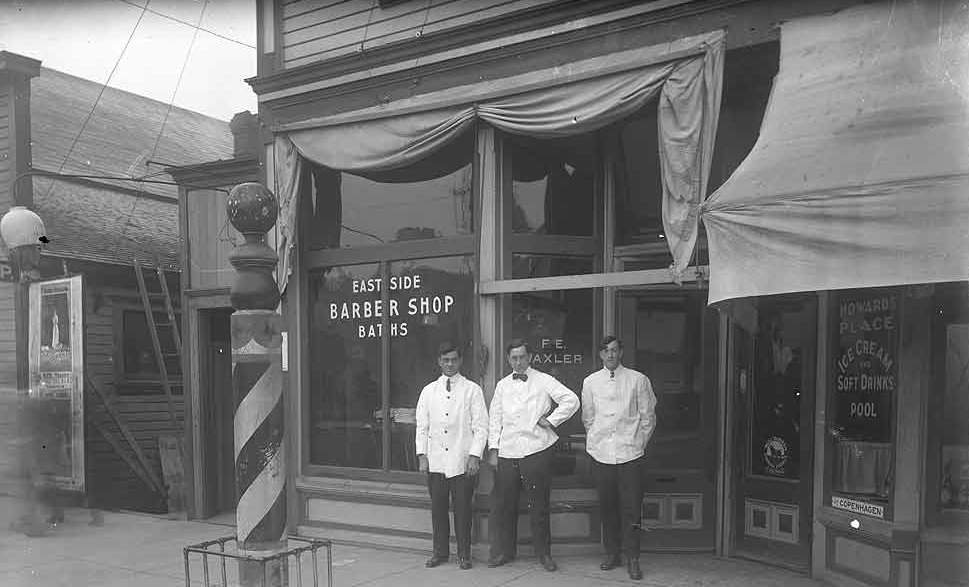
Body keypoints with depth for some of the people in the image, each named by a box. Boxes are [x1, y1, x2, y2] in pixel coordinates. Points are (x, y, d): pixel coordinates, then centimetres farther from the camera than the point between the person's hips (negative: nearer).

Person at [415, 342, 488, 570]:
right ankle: (440, 551, 23)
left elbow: (481, 426, -1)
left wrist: (475, 456, -9)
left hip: (462, 462, -2)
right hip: (435, 461, 3)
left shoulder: (472, 390, 1)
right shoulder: (428, 391, 10)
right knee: (438, 508, 8)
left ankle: (464, 554, 16)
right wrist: (422, 455, 3)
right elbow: (422, 427, 12)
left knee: (463, 508, 3)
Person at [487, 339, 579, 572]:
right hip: (507, 453, 4)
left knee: (538, 504, 4)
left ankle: (543, 552, 18)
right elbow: (495, 418, 14)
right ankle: (504, 551, 20)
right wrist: (493, 448, 6)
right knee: (502, 504, 6)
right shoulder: (502, 385, 13)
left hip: (536, 450, -3)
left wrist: (551, 420, -8)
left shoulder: (544, 381, 1)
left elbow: (571, 400, -8)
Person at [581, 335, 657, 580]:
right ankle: (611, 554, 21)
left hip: (630, 453, -2)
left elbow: (648, 417, 6)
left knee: (631, 508, -2)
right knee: (606, 507, 9)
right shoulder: (590, 382, 7)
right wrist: (597, 440, 10)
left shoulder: (638, 380, 1)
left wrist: (639, 443, 4)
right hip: (601, 454, 2)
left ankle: (632, 559, 7)